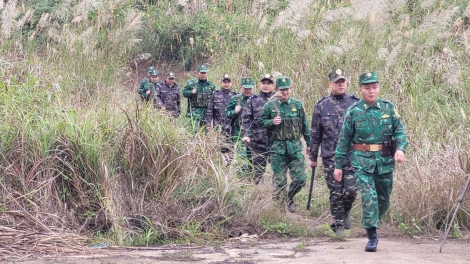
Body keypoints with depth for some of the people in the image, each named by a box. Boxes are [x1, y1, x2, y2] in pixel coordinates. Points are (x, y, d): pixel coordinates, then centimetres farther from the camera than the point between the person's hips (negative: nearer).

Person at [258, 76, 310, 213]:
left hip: (295, 146, 1)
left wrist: (309, 143, 12)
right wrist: (272, 122, -11)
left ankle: (290, 197, 24)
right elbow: (261, 121, 9)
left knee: (300, 178, -3)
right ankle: (280, 206, 13)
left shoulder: (297, 104, 5)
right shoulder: (270, 105, 1)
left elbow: (305, 125, 11)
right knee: (279, 180, 2)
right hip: (278, 147, -1)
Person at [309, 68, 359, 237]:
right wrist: (313, 157, 8)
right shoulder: (322, 106, 3)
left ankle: (345, 213, 25)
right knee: (335, 192, 2)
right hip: (330, 157, 0)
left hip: (352, 156, 0)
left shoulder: (355, 103, 4)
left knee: (351, 190, -3)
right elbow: (315, 134, 8)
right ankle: (338, 223, 15)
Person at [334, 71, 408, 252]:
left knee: (384, 200, 13)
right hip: (363, 162, -3)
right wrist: (338, 165, 4)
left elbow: (400, 130, 4)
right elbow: (344, 140, 3)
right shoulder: (353, 112, -2)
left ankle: (372, 223, 39)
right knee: (369, 197, -15)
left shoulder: (388, 108, 3)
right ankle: (372, 236, -10)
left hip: (385, 161, 3)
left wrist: (400, 148, -16)